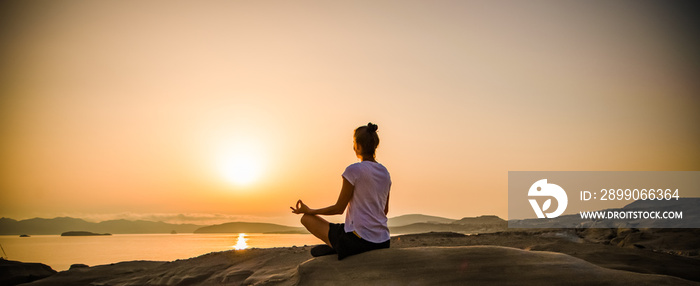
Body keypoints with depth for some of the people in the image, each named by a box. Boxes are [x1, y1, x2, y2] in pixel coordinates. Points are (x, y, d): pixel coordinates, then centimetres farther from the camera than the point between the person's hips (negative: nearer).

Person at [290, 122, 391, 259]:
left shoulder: (353, 170, -13)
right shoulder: (385, 173, 8)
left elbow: (339, 208, -7)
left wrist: (309, 211, 7)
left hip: (359, 241, -7)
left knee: (307, 218, 8)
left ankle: (334, 248, 3)